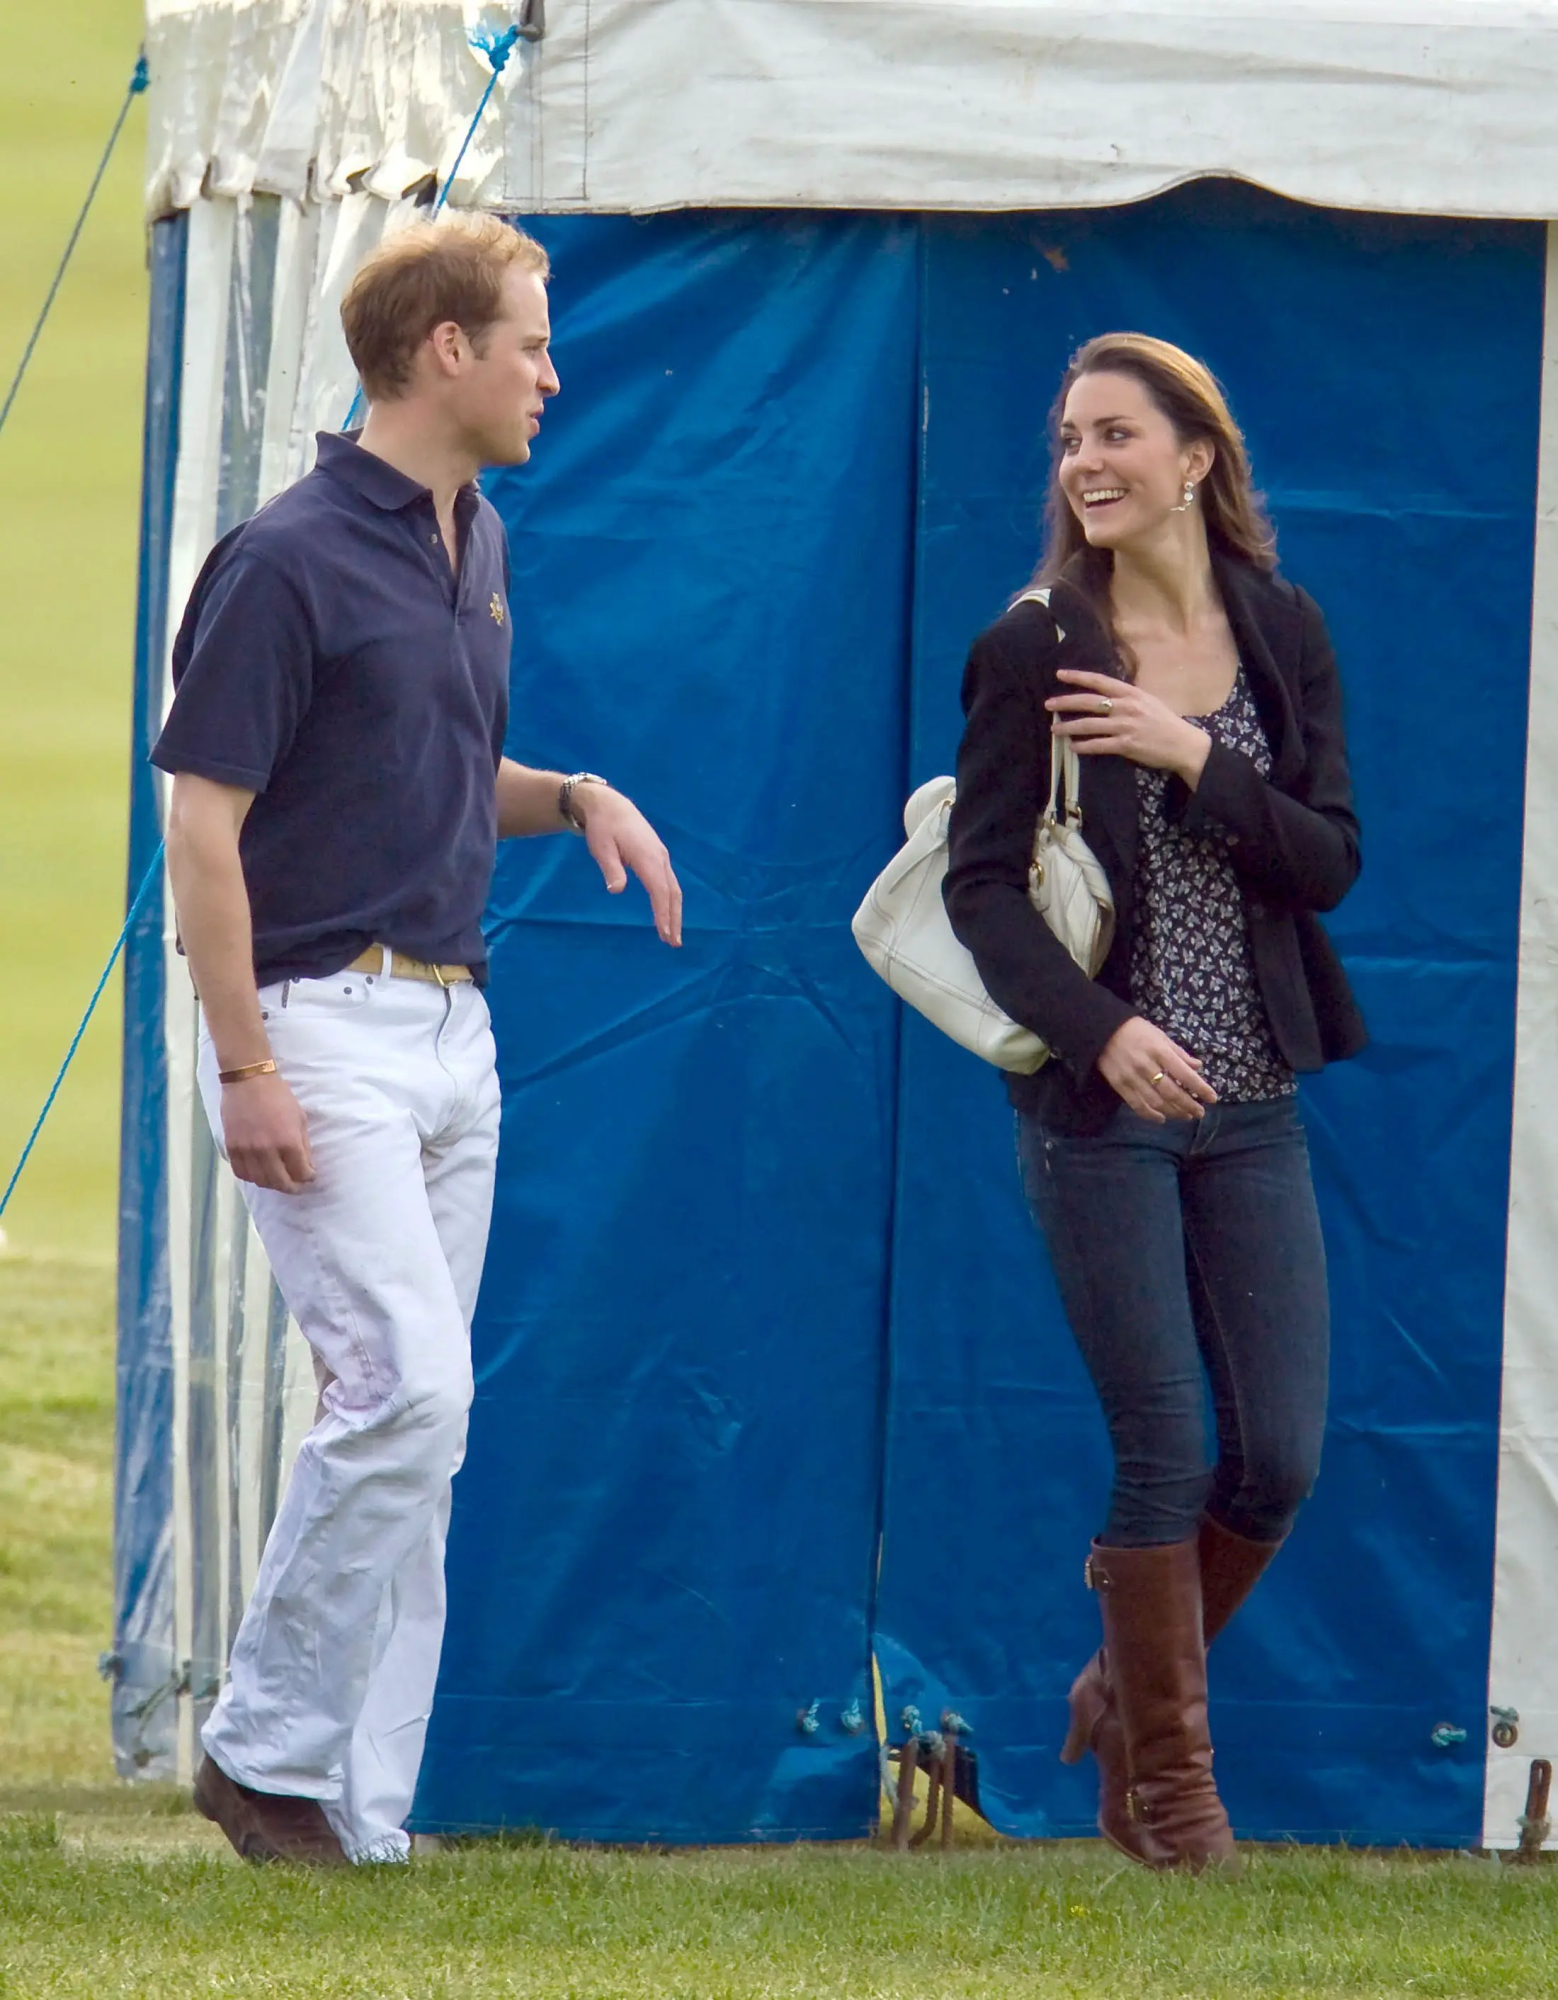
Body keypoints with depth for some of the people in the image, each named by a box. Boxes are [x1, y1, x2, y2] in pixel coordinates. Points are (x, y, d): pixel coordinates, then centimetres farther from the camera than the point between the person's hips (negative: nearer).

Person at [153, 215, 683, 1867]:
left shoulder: (474, 548, 14)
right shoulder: (288, 561, -13)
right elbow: (202, 823, -14)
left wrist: (576, 797, 6)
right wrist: (246, 1067, -19)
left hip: (452, 1029, 9)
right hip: (322, 1024, -9)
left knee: (409, 1419, 6)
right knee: (408, 1389, -17)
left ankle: (362, 1816, 8)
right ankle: (263, 1752, -6)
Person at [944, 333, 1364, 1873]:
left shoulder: (1279, 635, 6)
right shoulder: (1031, 654, -4)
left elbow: (1331, 862, 1)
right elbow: (980, 885, -8)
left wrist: (1192, 757, -14)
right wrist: (1101, 1030, -22)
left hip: (1252, 1108, 4)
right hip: (1100, 1109, -4)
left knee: (1280, 1457, 2)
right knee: (1165, 1453, -3)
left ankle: (1126, 1691, 26)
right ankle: (1166, 1779, 11)